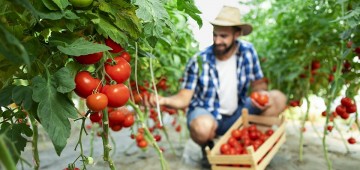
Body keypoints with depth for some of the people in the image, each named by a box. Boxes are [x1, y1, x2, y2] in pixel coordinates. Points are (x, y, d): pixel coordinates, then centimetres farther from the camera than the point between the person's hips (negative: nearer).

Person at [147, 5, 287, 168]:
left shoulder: (247, 51, -8)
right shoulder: (199, 61, -17)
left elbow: (258, 83, 2)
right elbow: (184, 98, -17)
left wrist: (262, 93, -22)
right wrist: (164, 100, -38)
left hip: (237, 114, 4)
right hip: (206, 113, -3)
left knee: (278, 99, -13)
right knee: (203, 127, -40)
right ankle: (208, 148, 0)